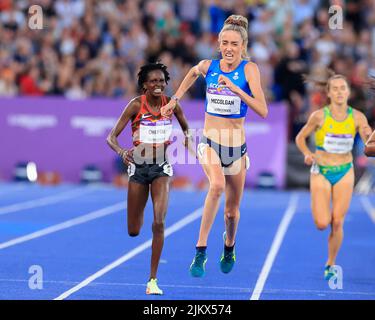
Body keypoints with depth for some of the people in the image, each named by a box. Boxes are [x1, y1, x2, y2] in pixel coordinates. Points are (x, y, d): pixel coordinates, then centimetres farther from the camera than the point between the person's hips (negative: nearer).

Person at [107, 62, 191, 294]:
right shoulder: (136, 105, -12)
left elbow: (186, 129, 15)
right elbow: (111, 137, -15)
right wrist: (121, 152, -35)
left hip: (162, 167, 0)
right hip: (138, 166, 0)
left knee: (159, 223, -18)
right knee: (134, 231, 8)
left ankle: (153, 279, -8)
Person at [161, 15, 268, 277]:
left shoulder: (249, 69, -11)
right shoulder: (208, 66, -3)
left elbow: (263, 111, -23)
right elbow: (193, 73, 24)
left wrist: (234, 87, -29)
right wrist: (175, 99, 26)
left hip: (236, 147, 0)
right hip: (210, 143, 0)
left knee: (232, 211, 13)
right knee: (217, 185, -33)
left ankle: (229, 248, 48)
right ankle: (201, 251, -29)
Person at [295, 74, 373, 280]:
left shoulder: (357, 117, -6)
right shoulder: (319, 116, -11)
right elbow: (300, 138, 2)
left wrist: (369, 136, -27)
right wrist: (307, 154, -16)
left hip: (345, 173, 1)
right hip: (321, 172, -1)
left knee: (337, 223, -2)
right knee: (322, 224, -10)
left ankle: (331, 264, 17)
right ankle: (320, 212, 29)